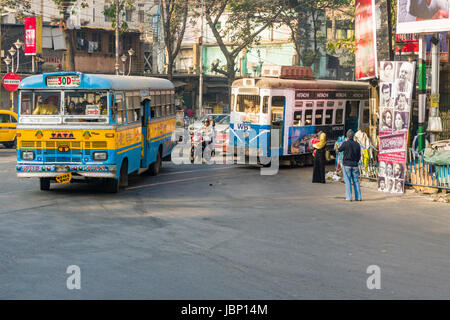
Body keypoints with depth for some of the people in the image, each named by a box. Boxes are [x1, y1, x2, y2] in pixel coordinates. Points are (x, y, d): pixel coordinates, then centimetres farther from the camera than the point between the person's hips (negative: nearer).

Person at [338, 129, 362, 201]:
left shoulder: (345, 143, -11)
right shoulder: (357, 144, 2)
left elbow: (339, 150, 6)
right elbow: (359, 155, 7)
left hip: (347, 164, -3)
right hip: (355, 165, 3)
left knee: (348, 181, 0)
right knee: (356, 181, 8)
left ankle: (349, 197, -3)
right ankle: (358, 197, 6)